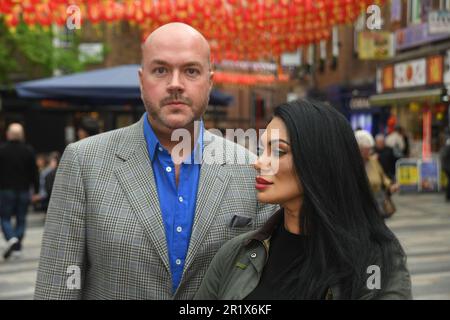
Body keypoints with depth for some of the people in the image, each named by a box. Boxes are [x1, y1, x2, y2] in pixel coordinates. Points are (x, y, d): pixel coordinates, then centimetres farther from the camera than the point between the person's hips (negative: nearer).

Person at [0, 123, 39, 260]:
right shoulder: (28, 151, 0)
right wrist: (36, 190, 5)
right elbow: (34, 172, 0)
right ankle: (17, 247, 9)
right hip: (23, 190, 2)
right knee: (21, 219, 10)